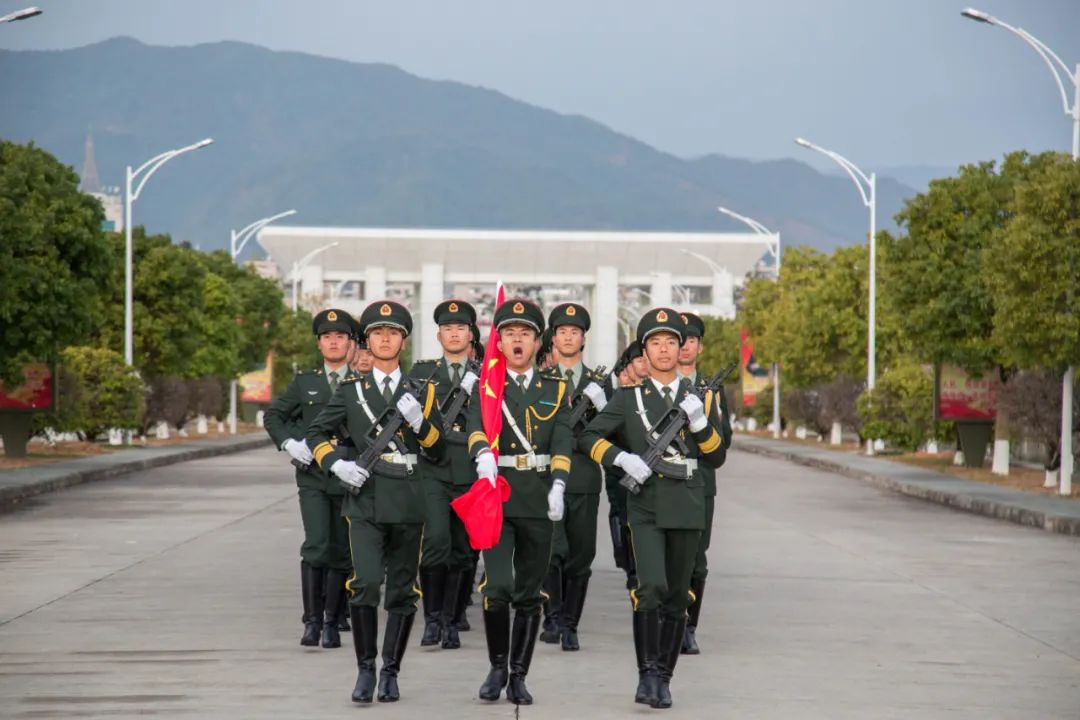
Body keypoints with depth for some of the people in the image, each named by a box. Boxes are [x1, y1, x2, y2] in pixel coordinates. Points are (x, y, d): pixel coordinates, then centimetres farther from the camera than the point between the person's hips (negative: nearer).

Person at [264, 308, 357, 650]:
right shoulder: (305, 382, 8)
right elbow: (273, 415, 15)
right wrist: (289, 443, -2)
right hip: (312, 477, 0)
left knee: (341, 553, 5)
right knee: (316, 546, -15)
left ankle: (331, 622, 15)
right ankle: (312, 620, -9)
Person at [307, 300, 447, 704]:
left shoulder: (421, 393, 10)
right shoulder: (351, 392, 9)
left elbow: (438, 453, 7)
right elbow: (316, 434, 15)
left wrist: (418, 420, -11)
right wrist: (337, 463, -4)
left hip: (409, 504, 1)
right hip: (365, 502, -1)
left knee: (402, 592, 6)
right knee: (365, 584, -16)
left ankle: (391, 672, 18)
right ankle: (365, 669, -4)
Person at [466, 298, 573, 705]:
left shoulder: (555, 390, 10)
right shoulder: (486, 387, 5)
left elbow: (563, 442, -2)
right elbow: (476, 427, -14)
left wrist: (558, 485, -19)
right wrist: (484, 454, -37)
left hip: (538, 500, 2)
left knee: (529, 595, 6)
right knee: (497, 586, -15)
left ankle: (518, 678, 15)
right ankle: (498, 667, 5)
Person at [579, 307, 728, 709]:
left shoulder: (701, 398, 11)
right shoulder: (628, 397, 6)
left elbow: (717, 459, 7)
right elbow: (589, 438, 3)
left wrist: (699, 421, -8)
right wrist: (623, 458, -12)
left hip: (687, 508, 3)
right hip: (645, 506, -2)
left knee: (676, 598, 7)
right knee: (651, 586, -20)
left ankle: (664, 678, 17)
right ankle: (647, 673, -12)